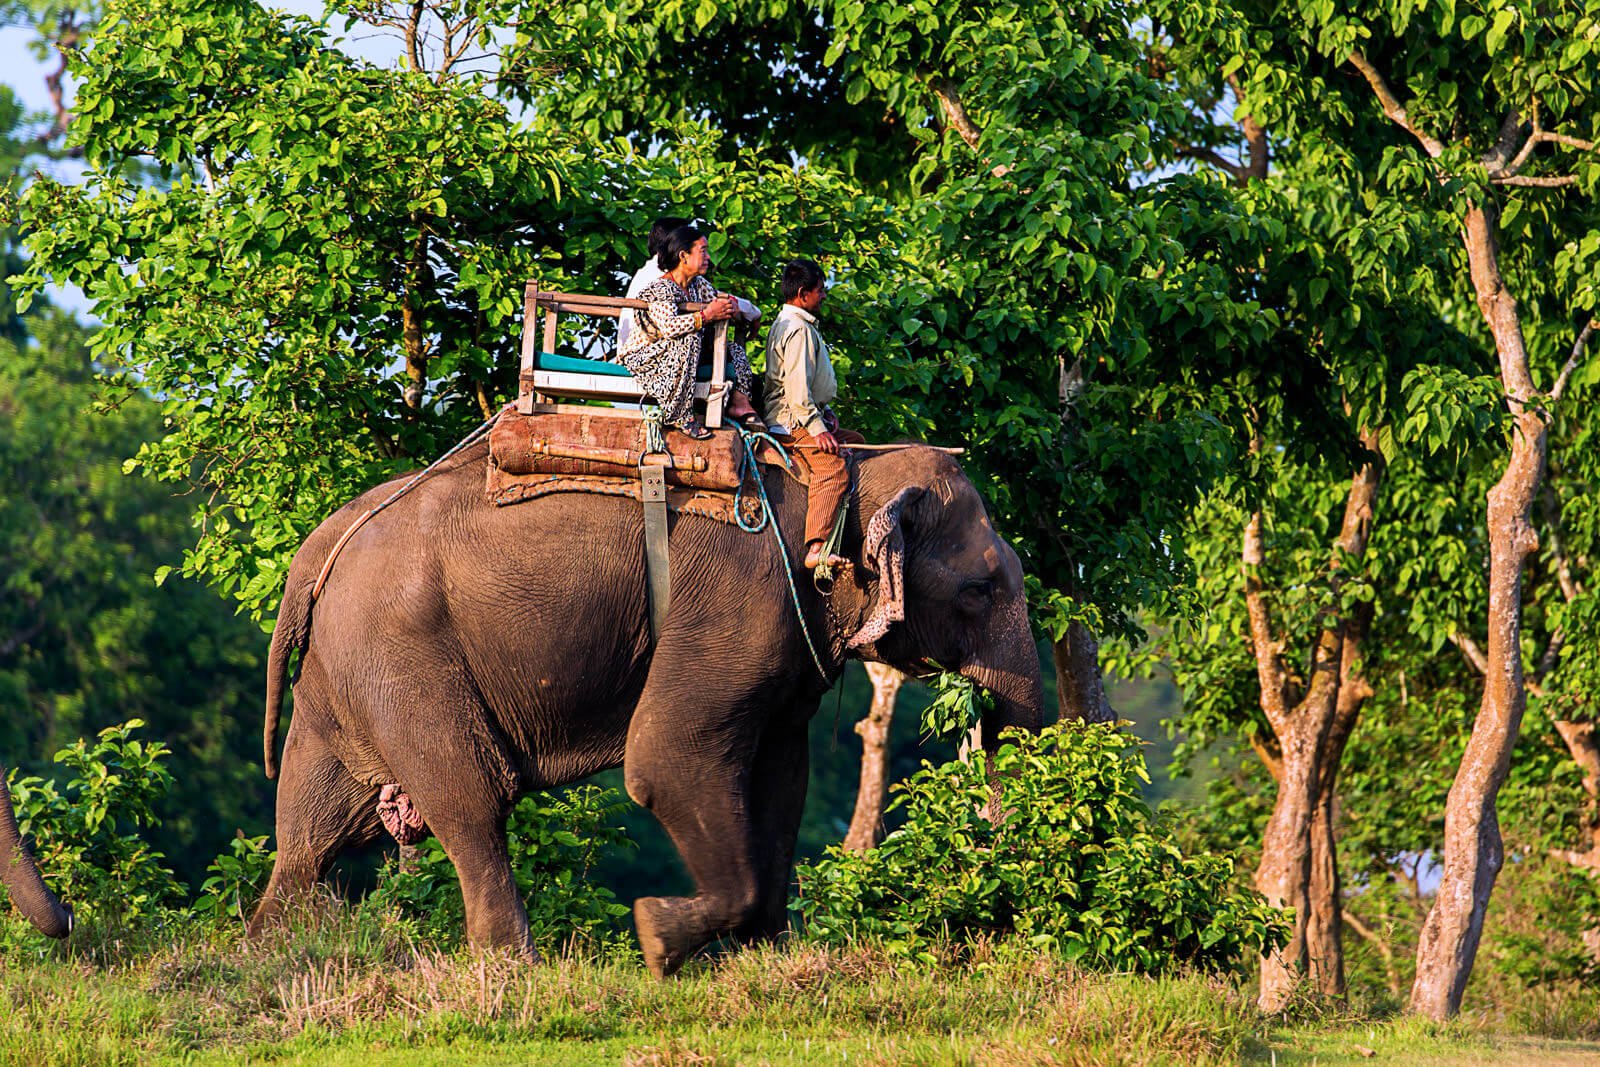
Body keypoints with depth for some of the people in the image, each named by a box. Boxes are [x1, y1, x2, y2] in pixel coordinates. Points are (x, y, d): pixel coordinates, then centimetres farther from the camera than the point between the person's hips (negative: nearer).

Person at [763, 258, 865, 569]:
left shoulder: (787, 324, 21)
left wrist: (824, 414, 16)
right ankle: (816, 549, -41)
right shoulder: (798, 329, -14)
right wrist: (817, 428, -22)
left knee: (855, 441, 24)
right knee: (833, 468, -26)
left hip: (803, 417, 11)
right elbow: (797, 386, -22)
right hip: (792, 420, -11)